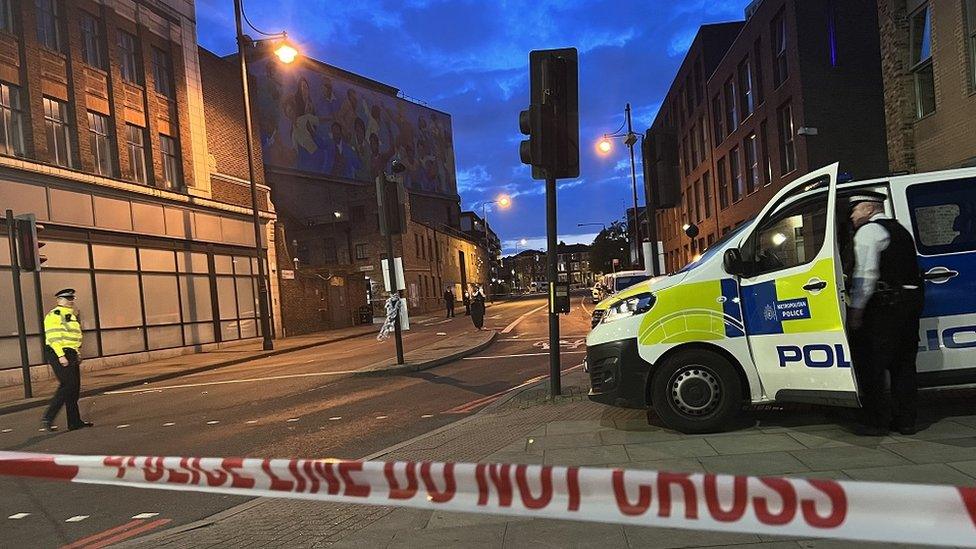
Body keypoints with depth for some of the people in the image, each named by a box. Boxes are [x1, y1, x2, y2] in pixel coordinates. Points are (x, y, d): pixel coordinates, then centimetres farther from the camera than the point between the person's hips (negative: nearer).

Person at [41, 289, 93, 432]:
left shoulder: (71, 315, 20)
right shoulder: (54, 315, -10)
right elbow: (53, 337, -19)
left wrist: (76, 355, 22)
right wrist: (61, 355, -24)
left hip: (70, 355, 9)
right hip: (58, 354, -9)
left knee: (74, 389, 8)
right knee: (67, 386, -14)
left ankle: (75, 422, 12)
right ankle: (47, 419, -7)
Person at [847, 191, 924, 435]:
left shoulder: (869, 230, -6)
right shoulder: (900, 229, 23)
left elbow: (866, 274, -16)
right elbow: (909, 270, 22)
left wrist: (856, 309, -17)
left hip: (885, 305, -9)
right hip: (912, 301, 9)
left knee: (871, 364, -3)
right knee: (903, 363, 14)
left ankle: (877, 422, 0)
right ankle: (905, 421, 18)